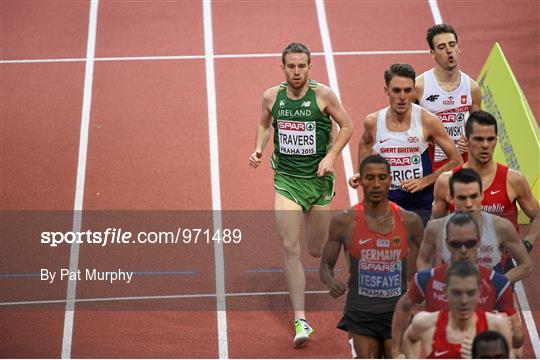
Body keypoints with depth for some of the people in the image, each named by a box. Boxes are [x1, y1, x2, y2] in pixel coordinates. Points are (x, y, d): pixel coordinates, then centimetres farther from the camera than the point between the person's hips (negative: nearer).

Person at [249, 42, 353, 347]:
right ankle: (300, 320, -10)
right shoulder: (271, 96, -2)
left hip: (319, 178, -1)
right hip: (286, 178, 1)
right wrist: (259, 149, -1)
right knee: (290, 249, -13)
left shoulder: (322, 94, -10)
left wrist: (330, 156, -13)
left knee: (317, 251, 10)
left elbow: (347, 126, -1)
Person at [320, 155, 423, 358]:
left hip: (397, 313, 1)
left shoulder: (409, 221, -1)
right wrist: (331, 282, -17)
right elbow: (326, 265, 4)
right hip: (361, 316, -1)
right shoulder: (344, 221, -4)